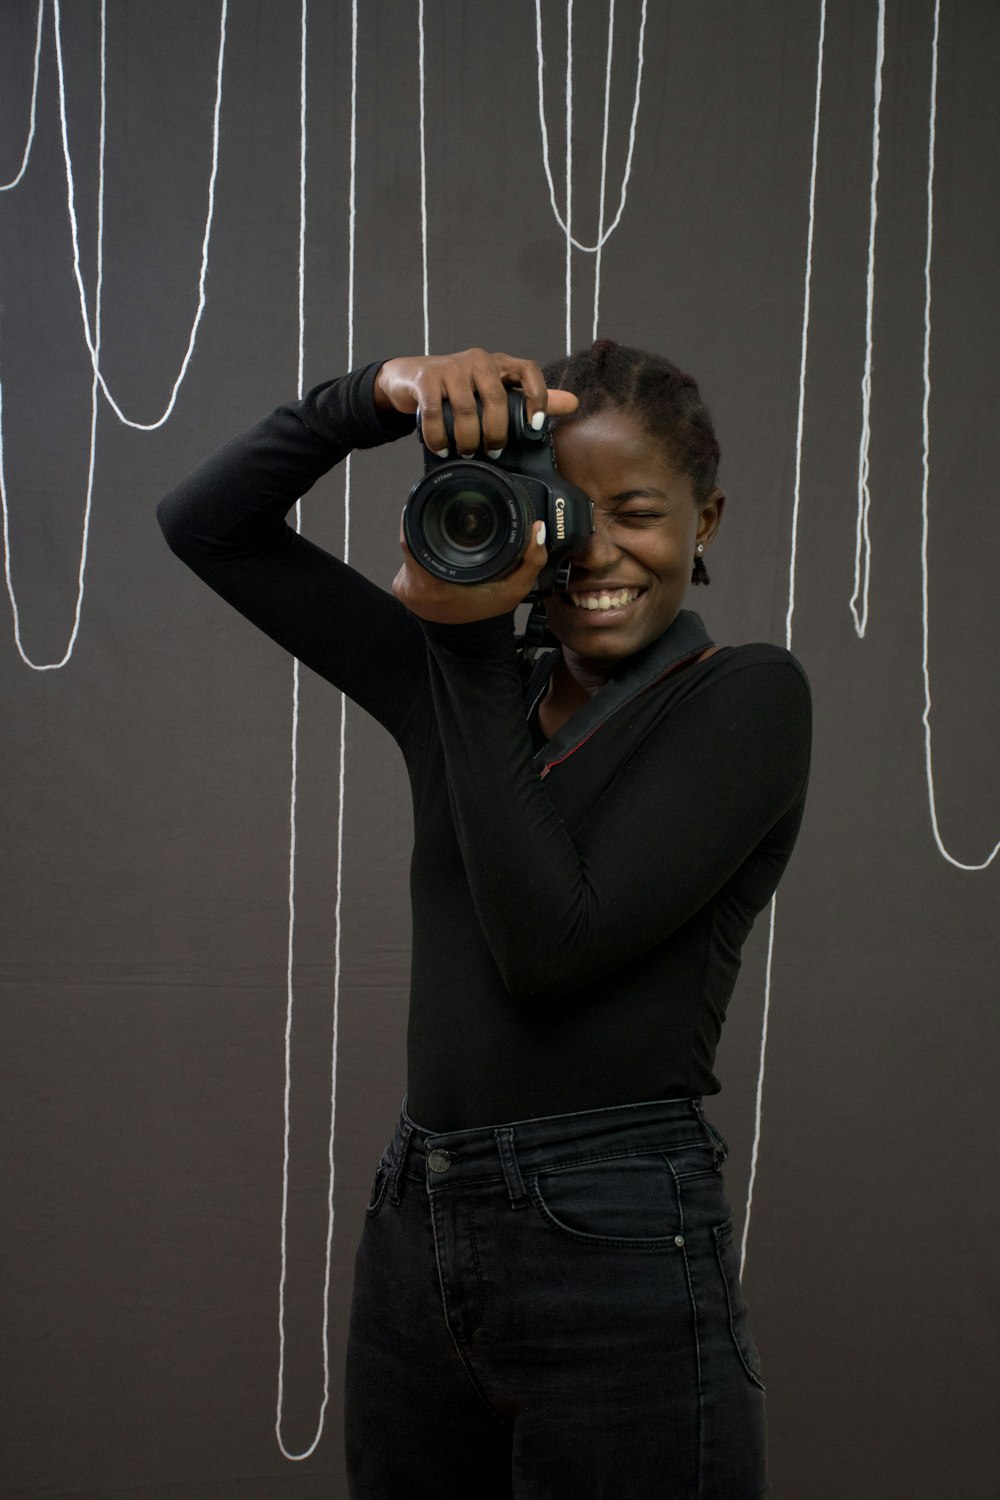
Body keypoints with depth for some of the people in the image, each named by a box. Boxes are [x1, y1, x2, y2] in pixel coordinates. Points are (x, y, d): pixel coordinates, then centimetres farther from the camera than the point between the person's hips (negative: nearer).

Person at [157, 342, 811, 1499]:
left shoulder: (749, 697, -6)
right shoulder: (468, 681, 9)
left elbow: (552, 941, -17)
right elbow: (206, 524, 9)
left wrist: (468, 639, -14)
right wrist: (384, 395, -7)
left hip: (616, 1252, -5)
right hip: (413, 1232, 6)